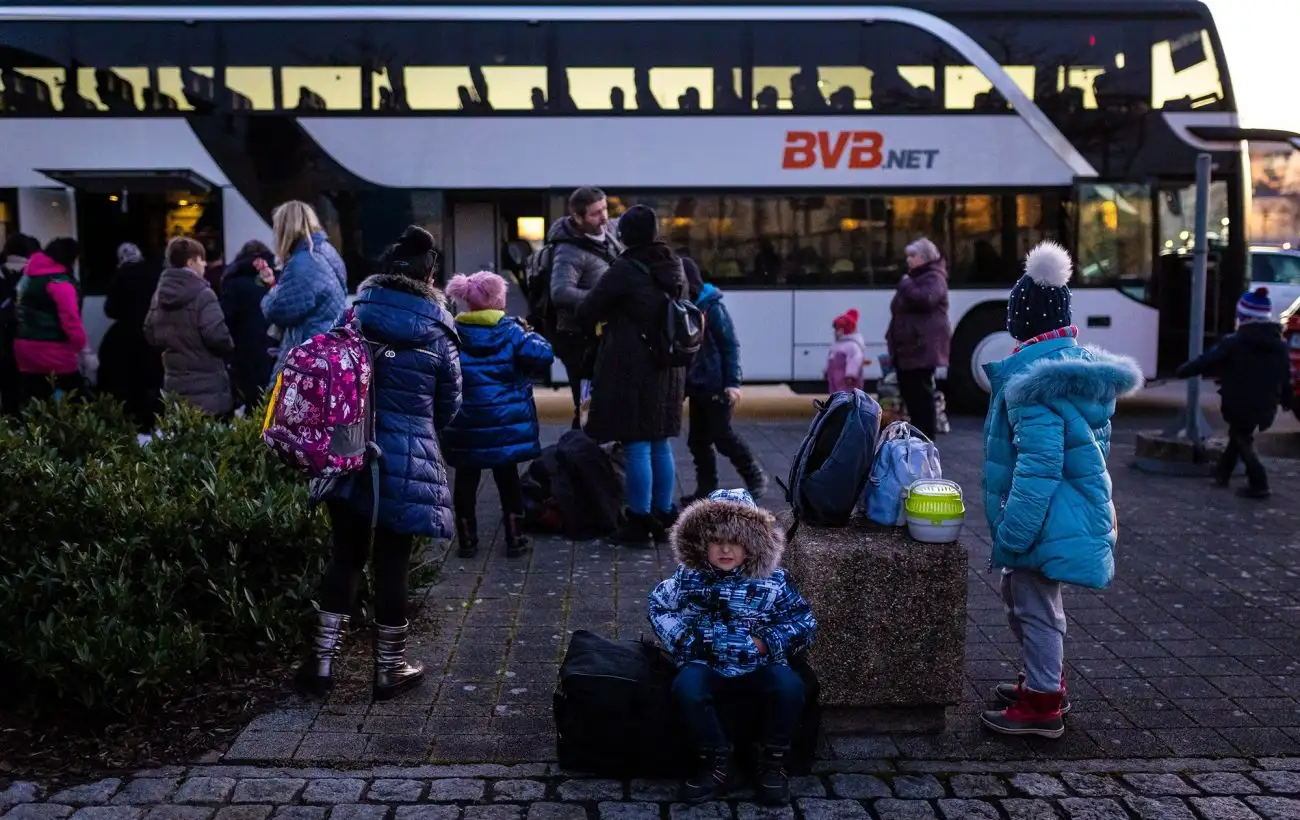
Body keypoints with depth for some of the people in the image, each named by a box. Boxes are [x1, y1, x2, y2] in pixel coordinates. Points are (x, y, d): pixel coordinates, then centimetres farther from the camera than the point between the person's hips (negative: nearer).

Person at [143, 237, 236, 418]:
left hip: (175, 386, 7)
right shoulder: (202, 294, -14)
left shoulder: (160, 294, 10)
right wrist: (229, 347, -2)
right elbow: (217, 335, -22)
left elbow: (150, 335, 16)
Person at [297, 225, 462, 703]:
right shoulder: (437, 334, -5)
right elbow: (449, 407, 6)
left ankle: (322, 660, 17)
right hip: (407, 462, -3)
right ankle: (389, 669, 18)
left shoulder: (354, 316, 1)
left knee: (346, 555, 15)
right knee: (392, 564, 6)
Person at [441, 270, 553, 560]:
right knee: (508, 479, 12)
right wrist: (531, 335, 3)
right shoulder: (510, 331, -9)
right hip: (506, 425, -1)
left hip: (465, 427, 1)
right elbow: (542, 356, -15)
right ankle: (515, 539, 15)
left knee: (466, 481, 13)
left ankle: (467, 540, 17)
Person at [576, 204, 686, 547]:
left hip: (630, 367, -7)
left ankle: (639, 523, 5)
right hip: (667, 367, 7)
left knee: (637, 447, -1)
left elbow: (586, 312, -10)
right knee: (661, 445, 14)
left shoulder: (624, 270, -14)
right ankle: (663, 518, 21)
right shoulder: (674, 267, 7)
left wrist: (606, 315, 10)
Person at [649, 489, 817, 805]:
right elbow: (658, 605, 14)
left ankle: (773, 763, -8)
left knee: (790, 685, -31)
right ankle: (717, 763, -12)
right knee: (686, 688, -33)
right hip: (707, 666, 1)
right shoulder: (689, 577, 1)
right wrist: (683, 639, -2)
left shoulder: (774, 581, -3)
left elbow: (805, 623, 2)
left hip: (758, 666, 0)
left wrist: (767, 643, -12)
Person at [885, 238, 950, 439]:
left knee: (922, 394, -8)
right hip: (906, 348, 10)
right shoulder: (914, 278, 23)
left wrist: (906, 285, -13)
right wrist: (891, 338, 20)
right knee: (909, 393, 12)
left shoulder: (934, 279, -6)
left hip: (922, 348, -10)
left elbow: (925, 300, -28)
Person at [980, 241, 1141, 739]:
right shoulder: (1082, 364, 9)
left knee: (1033, 605, 3)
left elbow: (1039, 462, -26)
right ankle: (1045, 682, 37)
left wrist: (1014, 530, -22)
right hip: (1078, 506, 10)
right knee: (1021, 596, 23)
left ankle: (1042, 707, 14)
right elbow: (1091, 444, 18)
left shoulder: (1033, 377, -21)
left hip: (1045, 516, -10)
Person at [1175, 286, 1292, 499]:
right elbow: (1286, 379, 9)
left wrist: (1182, 371, 4)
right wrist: (1287, 402, 21)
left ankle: (1258, 485, 4)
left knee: (1242, 441, 13)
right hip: (1264, 408, 5)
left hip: (1239, 405, -5)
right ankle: (1222, 473, 35)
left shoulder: (1234, 343, -13)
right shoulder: (1280, 346, 4)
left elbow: (1207, 360, -9)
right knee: (1239, 435, 26)